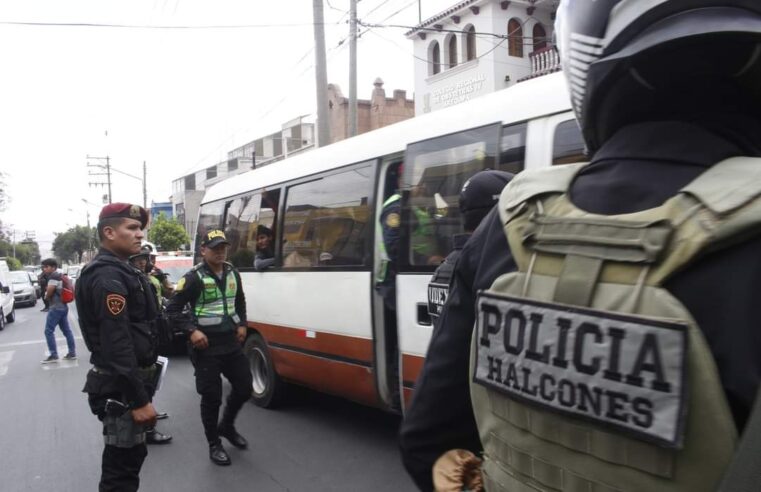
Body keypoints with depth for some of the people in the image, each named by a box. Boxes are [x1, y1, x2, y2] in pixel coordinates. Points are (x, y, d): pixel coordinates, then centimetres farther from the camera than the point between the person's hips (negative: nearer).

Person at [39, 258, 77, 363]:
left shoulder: (54, 276, -14)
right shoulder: (60, 276, 16)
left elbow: (50, 290, -22)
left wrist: (46, 297, -2)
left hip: (56, 307, -10)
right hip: (62, 306, 10)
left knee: (49, 331, -5)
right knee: (66, 330, 10)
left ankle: (53, 355, -3)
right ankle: (72, 353, 12)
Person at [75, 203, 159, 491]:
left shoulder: (117, 272, 14)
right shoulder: (108, 277, -19)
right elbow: (117, 345, -25)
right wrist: (139, 400, -24)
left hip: (127, 383, 10)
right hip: (121, 388, -10)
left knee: (130, 455, 21)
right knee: (122, 462, 0)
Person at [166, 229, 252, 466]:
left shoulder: (233, 273, 8)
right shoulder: (194, 277, -12)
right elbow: (172, 310, -10)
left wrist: (242, 324, 10)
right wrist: (192, 331, -21)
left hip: (232, 344, 6)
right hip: (207, 348, -6)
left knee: (244, 388, 12)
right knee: (211, 397, 1)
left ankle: (227, 426, 37)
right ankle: (214, 445, 19)